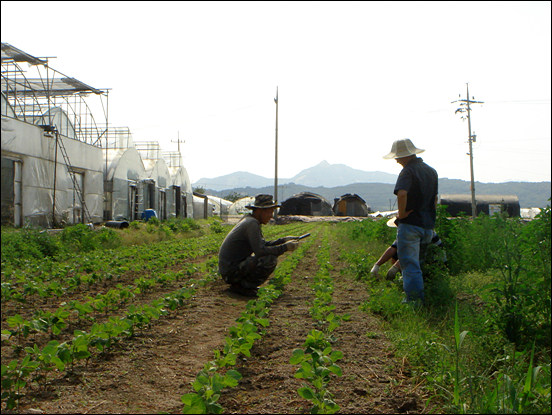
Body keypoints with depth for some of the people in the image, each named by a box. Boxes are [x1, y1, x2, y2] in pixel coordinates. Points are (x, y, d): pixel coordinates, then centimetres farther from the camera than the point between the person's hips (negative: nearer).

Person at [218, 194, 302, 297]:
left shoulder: (247, 219, 12)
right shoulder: (252, 223, -17)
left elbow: (263, 245, 20)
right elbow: (260, 251, -27)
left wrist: (284, 240, 9)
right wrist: (285, 247, -20)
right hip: (232, 271, -10)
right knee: (271, 259, -23)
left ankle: (239, 283, 12)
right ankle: (243, 286, -9)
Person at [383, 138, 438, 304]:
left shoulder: (408, 171, -13)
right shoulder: (431, 171, 13)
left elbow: (402, 193, -32)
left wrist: (401, 214, -18)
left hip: (410, 223, -8)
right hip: (428, 225, 8)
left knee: (409, 262, -1)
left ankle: (414, 298, 0)